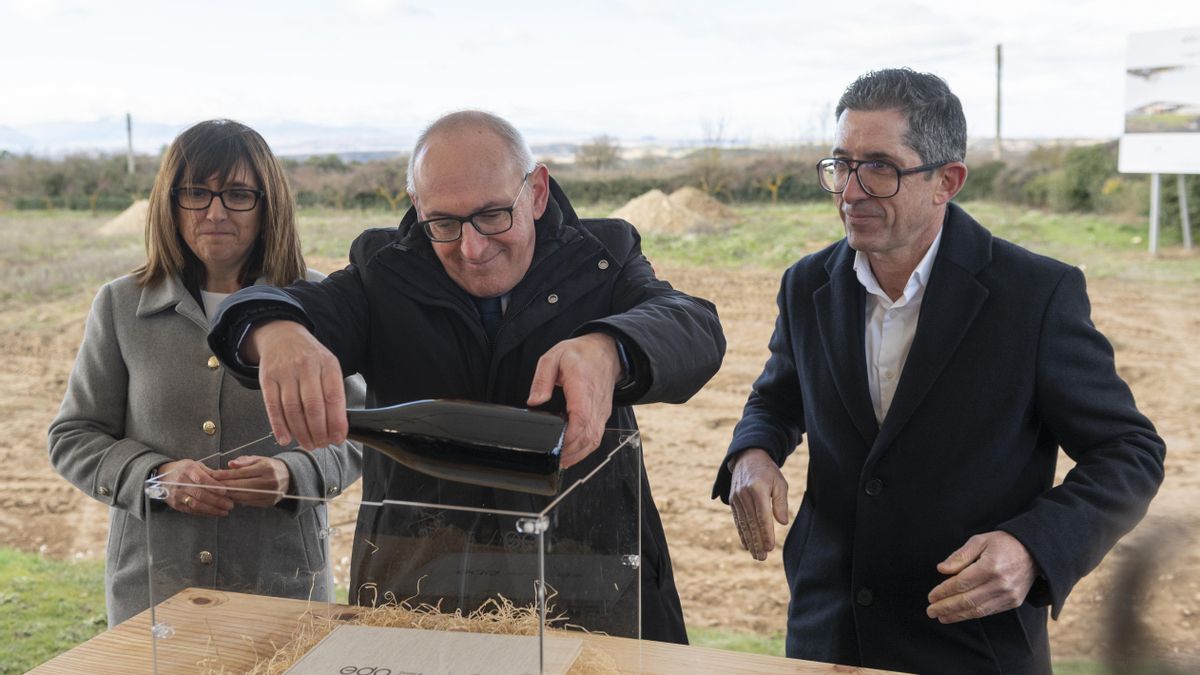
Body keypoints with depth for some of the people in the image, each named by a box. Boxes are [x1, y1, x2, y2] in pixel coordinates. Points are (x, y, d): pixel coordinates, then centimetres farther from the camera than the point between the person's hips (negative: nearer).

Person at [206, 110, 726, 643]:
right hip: (412, 594, 4)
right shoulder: (384, 275, 4)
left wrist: (604, 351, -37)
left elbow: (696, 329, -15)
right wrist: (277, 332, -34)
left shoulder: (601, 261, 2)